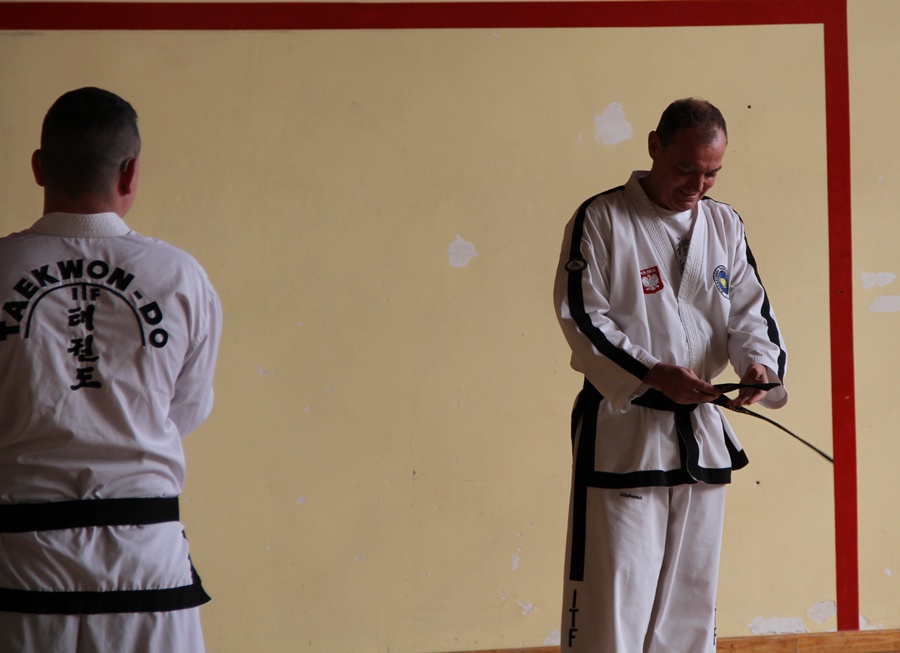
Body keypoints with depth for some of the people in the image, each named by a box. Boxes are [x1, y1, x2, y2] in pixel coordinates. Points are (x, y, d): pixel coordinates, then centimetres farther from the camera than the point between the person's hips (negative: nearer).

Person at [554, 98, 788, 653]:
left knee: (690, 590, 13)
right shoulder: (600, 220, -8)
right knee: (612, 592, -6)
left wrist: (760, 361, -16)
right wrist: (654, 375, -23)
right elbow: (583, 317, -12)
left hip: (700, 430, 6)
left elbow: (749, 311, 7)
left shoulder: (725, 225, 9)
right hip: (623, 430, -6)